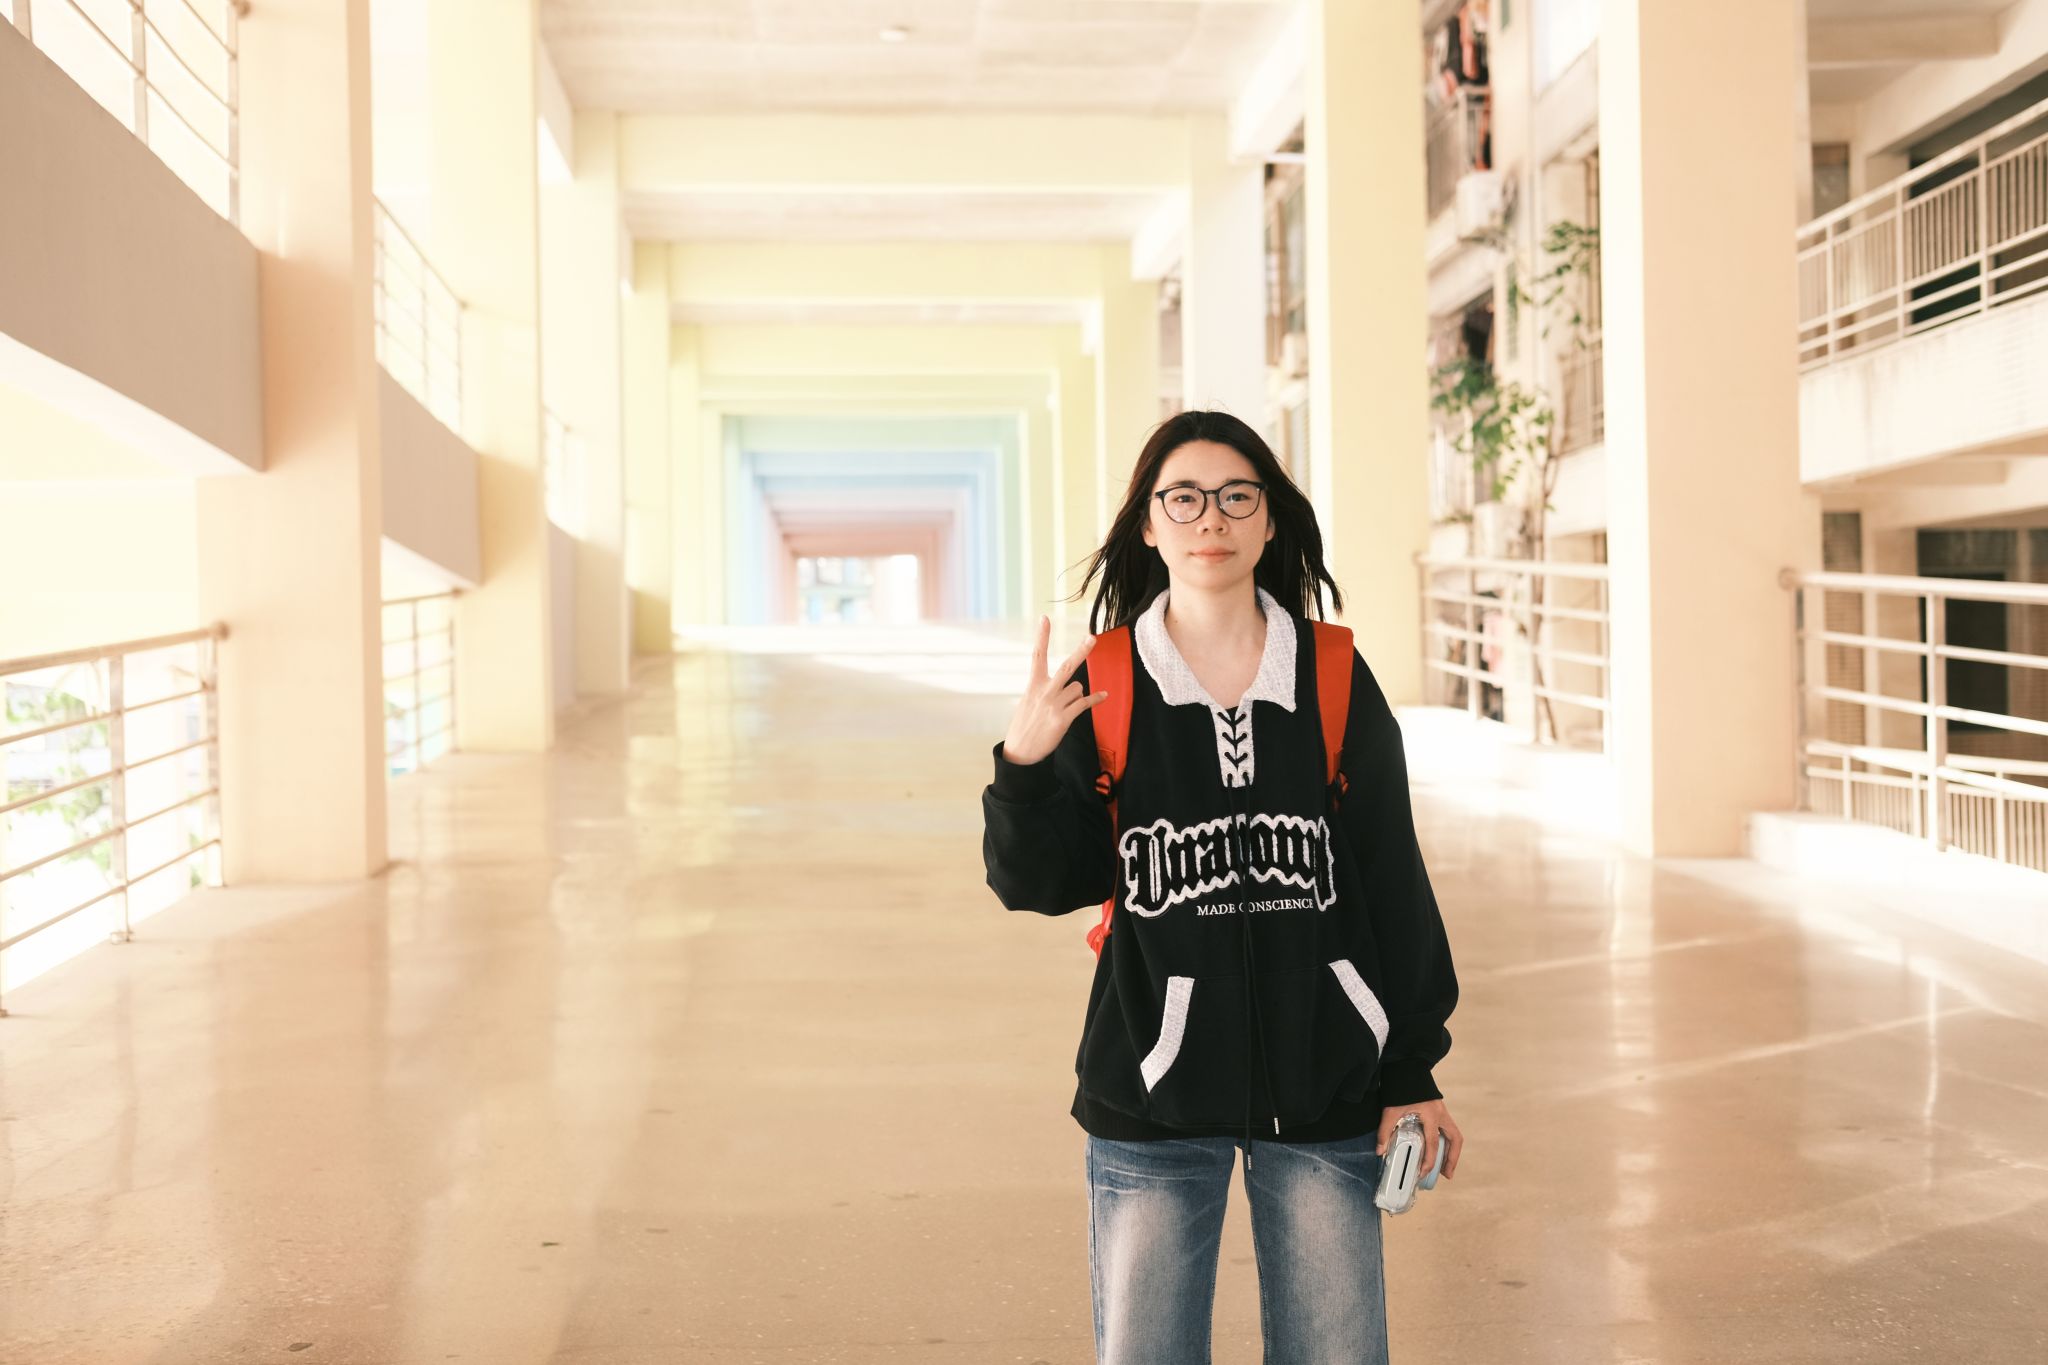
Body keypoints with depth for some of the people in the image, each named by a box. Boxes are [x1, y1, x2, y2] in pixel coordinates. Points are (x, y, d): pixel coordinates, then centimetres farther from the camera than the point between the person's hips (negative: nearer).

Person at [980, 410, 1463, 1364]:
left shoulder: (1334, 679, 1)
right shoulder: (1103, 689, -1)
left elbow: (1392, 881, 4)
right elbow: (1039, 884, -2)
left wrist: (1409, 1072, 4)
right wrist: (1025, 767, -20)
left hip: (1323, 1087, 1)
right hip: (1154, 1093, -1)